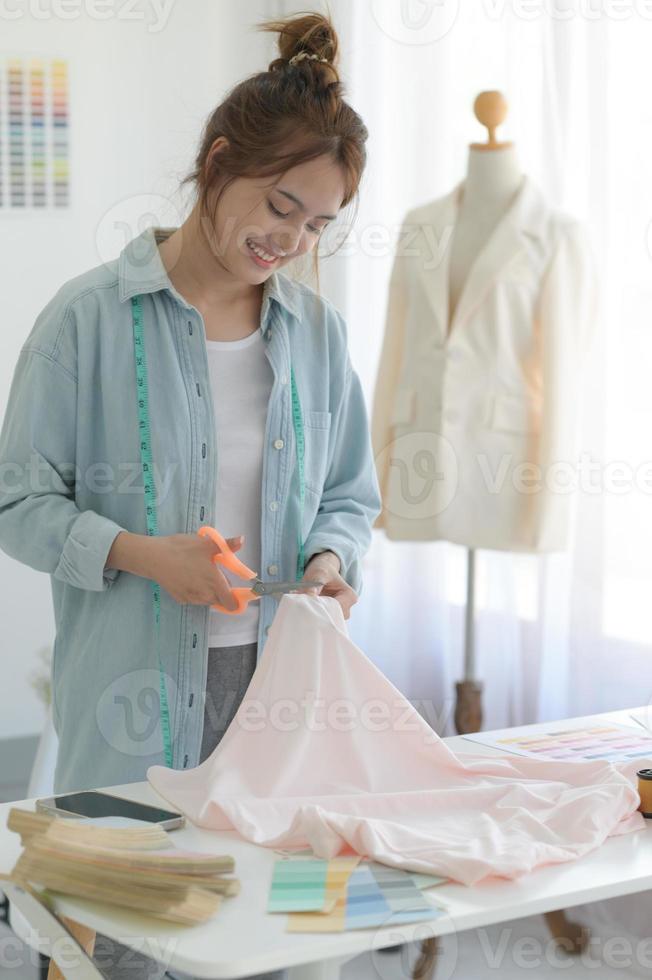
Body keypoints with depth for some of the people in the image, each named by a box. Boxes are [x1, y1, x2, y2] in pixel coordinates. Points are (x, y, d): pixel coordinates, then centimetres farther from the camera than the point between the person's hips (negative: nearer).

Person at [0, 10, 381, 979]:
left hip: (278, 682, 4)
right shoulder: (91, 317, -6)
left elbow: (349, 494, 16)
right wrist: (140, 553, -18)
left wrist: (330, 561, -5)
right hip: (136, 698, -4)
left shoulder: (317, 328, 7)